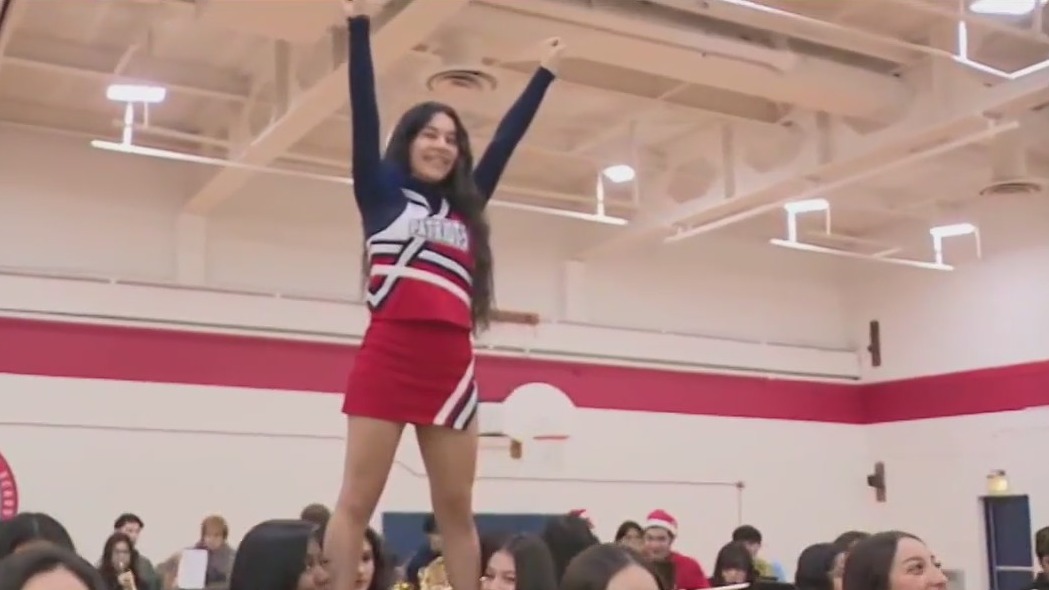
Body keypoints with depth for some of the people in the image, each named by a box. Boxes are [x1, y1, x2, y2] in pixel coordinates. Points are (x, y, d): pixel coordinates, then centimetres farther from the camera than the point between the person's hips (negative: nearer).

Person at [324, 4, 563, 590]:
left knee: (457, 509, 7)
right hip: (389, 359, -4)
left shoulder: (467, 208, 20)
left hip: (452, 367, 5)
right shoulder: (382, 191, 10)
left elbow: (507, 138, 26)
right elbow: (364, 109, 2)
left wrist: (546, 74, 32)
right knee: (357, 501, -4)